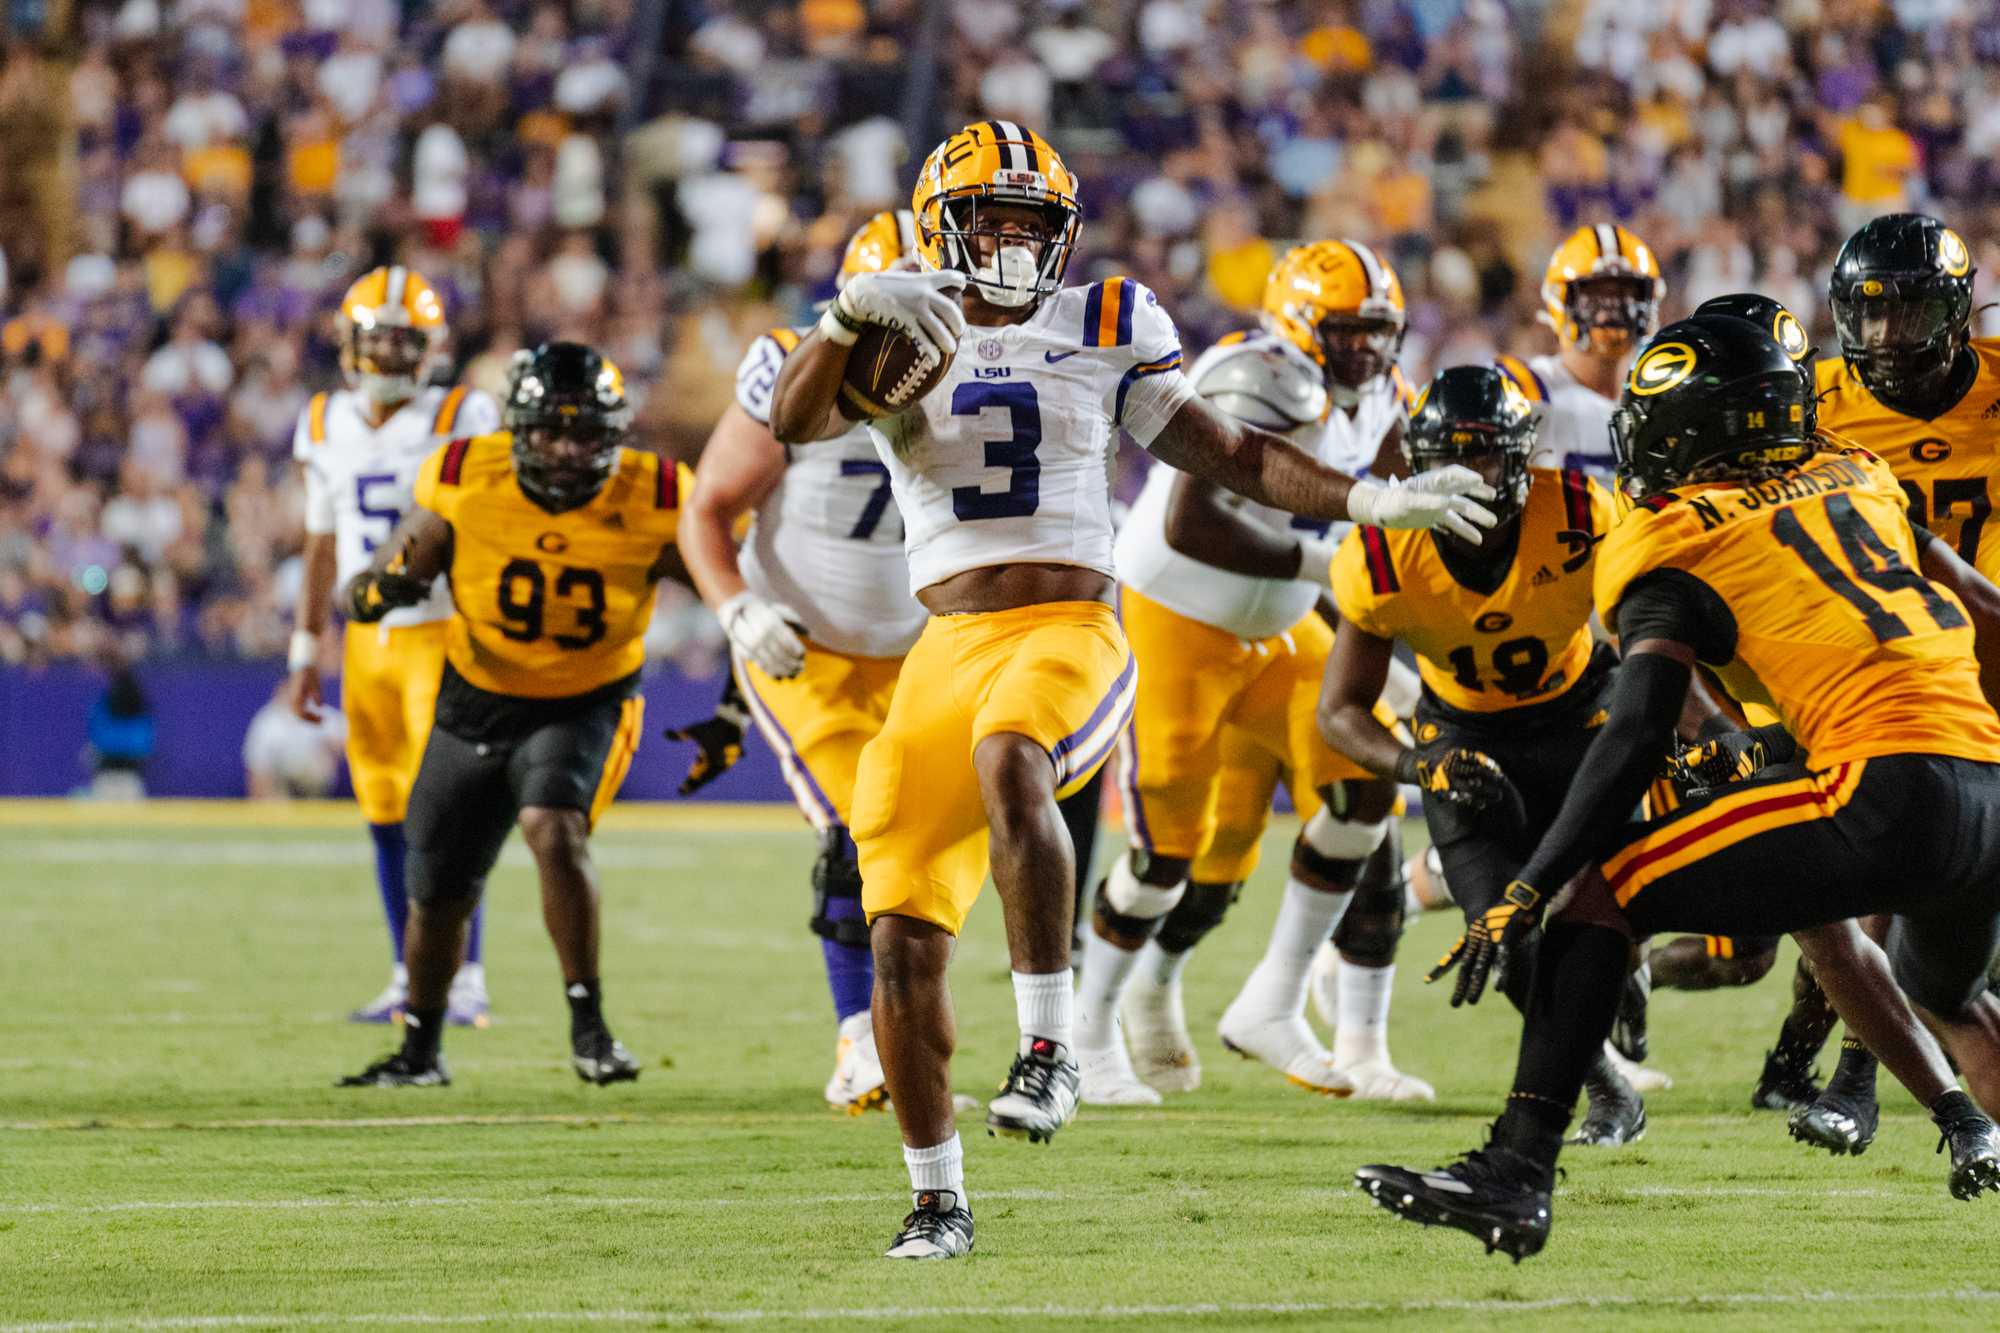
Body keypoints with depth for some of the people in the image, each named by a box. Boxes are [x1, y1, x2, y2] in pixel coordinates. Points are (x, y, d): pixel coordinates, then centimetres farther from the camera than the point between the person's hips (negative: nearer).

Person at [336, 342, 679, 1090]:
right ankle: (420, 1051, 39)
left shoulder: (651, 505, -20)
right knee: (439, 894, 13)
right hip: (477, 700, 3)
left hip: (585, 705, -3)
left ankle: (588, 1025, -20)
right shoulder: (466, 481, -18)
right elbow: (390, 578, -8)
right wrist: (381, 587, -33)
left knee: (554, 830, -32)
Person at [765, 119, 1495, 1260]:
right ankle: (938, 1198, 12)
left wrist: (1374, 501, 5)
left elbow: (1230, 452, 14)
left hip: (1073, 638, -2)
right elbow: (795, 422, -9)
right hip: (950, 649, 2)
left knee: (1008, 761, -38)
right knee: (904, 939, -4)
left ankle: (1050, 1047, -31)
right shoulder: (899, 336, 9)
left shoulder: (1103, 332, 10)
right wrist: (853, 315, -26)